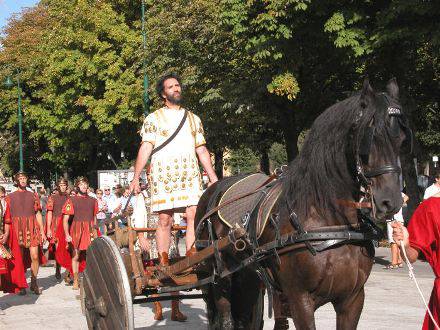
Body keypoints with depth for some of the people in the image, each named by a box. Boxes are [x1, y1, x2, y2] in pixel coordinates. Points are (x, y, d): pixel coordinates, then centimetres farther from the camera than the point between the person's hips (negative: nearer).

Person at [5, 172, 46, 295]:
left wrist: (42, 231, 8)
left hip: (32, 230, 1)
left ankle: (34, 283, 7)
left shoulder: (33, 196, 13)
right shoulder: (10, 197, 10)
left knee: (35, 257, -7)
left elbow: (38, 214, 13)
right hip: (17, 230, -1)